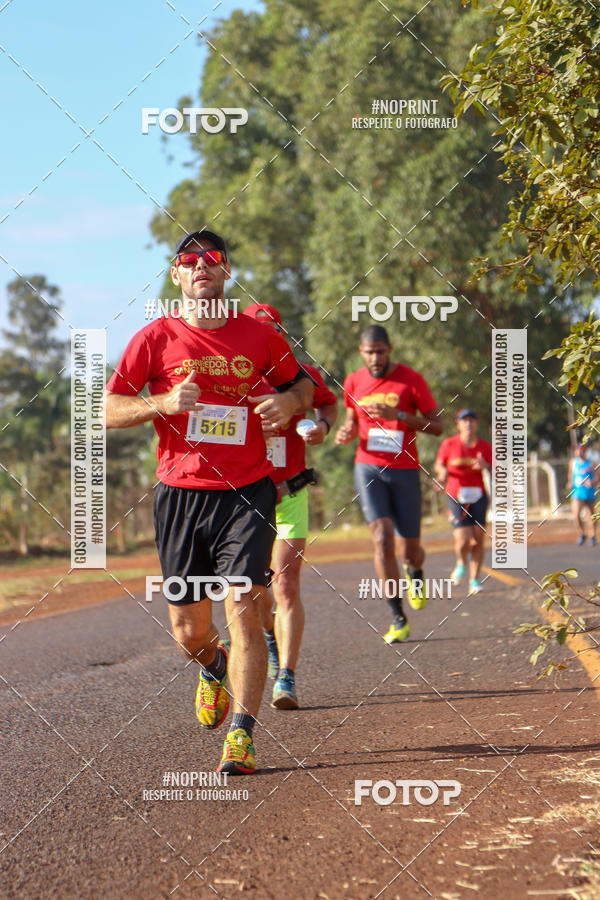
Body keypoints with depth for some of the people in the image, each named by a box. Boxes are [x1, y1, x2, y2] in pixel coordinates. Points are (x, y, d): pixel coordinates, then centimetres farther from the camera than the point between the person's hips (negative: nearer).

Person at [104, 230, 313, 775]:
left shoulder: (259, 337, 6)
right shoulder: (155, 339, 2)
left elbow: (301, 383, 21)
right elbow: (105, 410, 2)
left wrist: (290, 402, -2)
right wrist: (162, 403, -15)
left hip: (247, 493, -1)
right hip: (179, 494, 1)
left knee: (244, 609, -15)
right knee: (189, 630, 8)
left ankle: (242, 736, -10)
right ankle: (214, 667, 44)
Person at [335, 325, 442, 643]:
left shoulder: (411, 380, -5)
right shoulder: (353, 383, 5)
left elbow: (437, 426, -4)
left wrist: (399, 415, -18)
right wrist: (346, 432, -1)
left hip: (405, 470, -1)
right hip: (368, 468, 1)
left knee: (411, 550, 6)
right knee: (382, 539, -16)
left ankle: (415, 573, 46)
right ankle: (398, 619, -10)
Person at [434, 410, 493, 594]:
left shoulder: (485, 447, 1)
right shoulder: (449, 444, -3)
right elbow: (439, 465, 10)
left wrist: (486, 466, -18)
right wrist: (443, 473, -13)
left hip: (478, 496, 2)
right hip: (456, 497, -2)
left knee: (479, 539, -5)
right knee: (463, 541, -13)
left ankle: (474, 580, 7)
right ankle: (462, 563, 21)